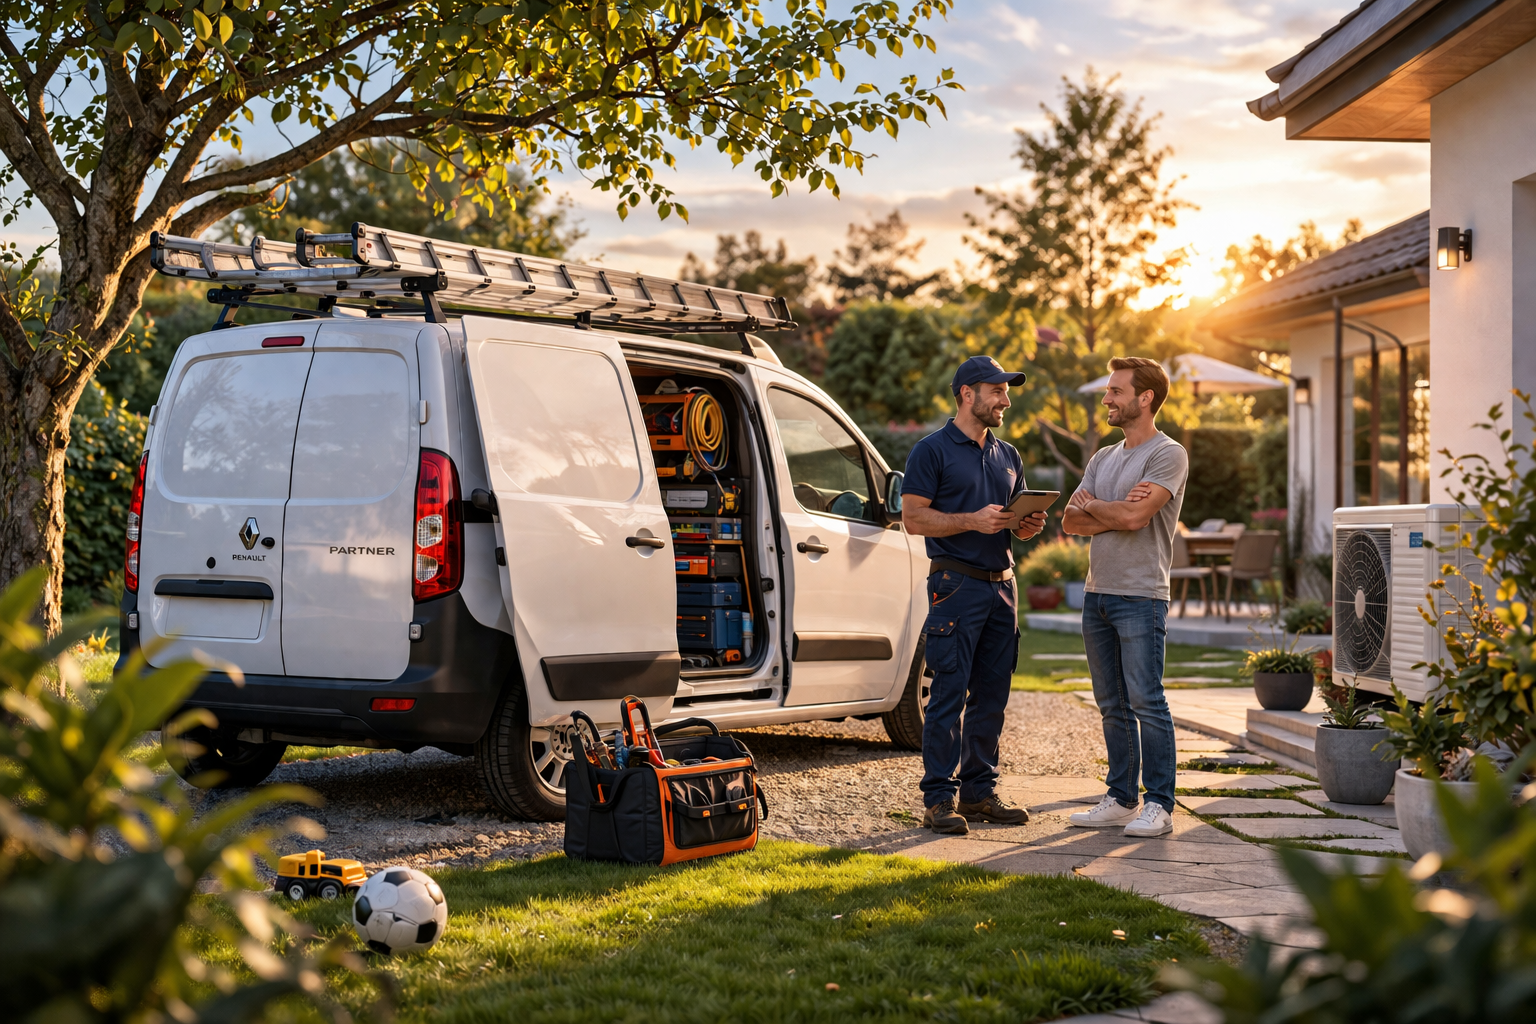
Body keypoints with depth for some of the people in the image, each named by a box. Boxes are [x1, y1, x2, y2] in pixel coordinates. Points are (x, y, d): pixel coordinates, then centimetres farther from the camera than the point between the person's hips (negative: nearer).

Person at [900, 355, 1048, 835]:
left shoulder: (1009, 456, 18)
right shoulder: (932, 450, -3)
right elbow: (913, 517, -9)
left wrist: (1029, 525, 1)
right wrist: (972, 521, -19)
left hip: (1002, 584, 7)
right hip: (956, 584, -7)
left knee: (992, 695, 9)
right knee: (949, 695, -7)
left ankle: (980, 790, 16)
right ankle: (940, 797, -2)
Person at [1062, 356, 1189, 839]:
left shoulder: (1168, 455, -5)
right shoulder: (1102, 459, 19)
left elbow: (1133, 517, -18)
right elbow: (1071, 522, 8)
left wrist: (1090, 505, 0)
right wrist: (1114, 512, -9)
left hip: (1140, 596, -8)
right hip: (1097, 593, 8)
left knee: (1146, 701, -8)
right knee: (1113, 705, 11)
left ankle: (1159, 805, -3)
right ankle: (1121, 799, 17)